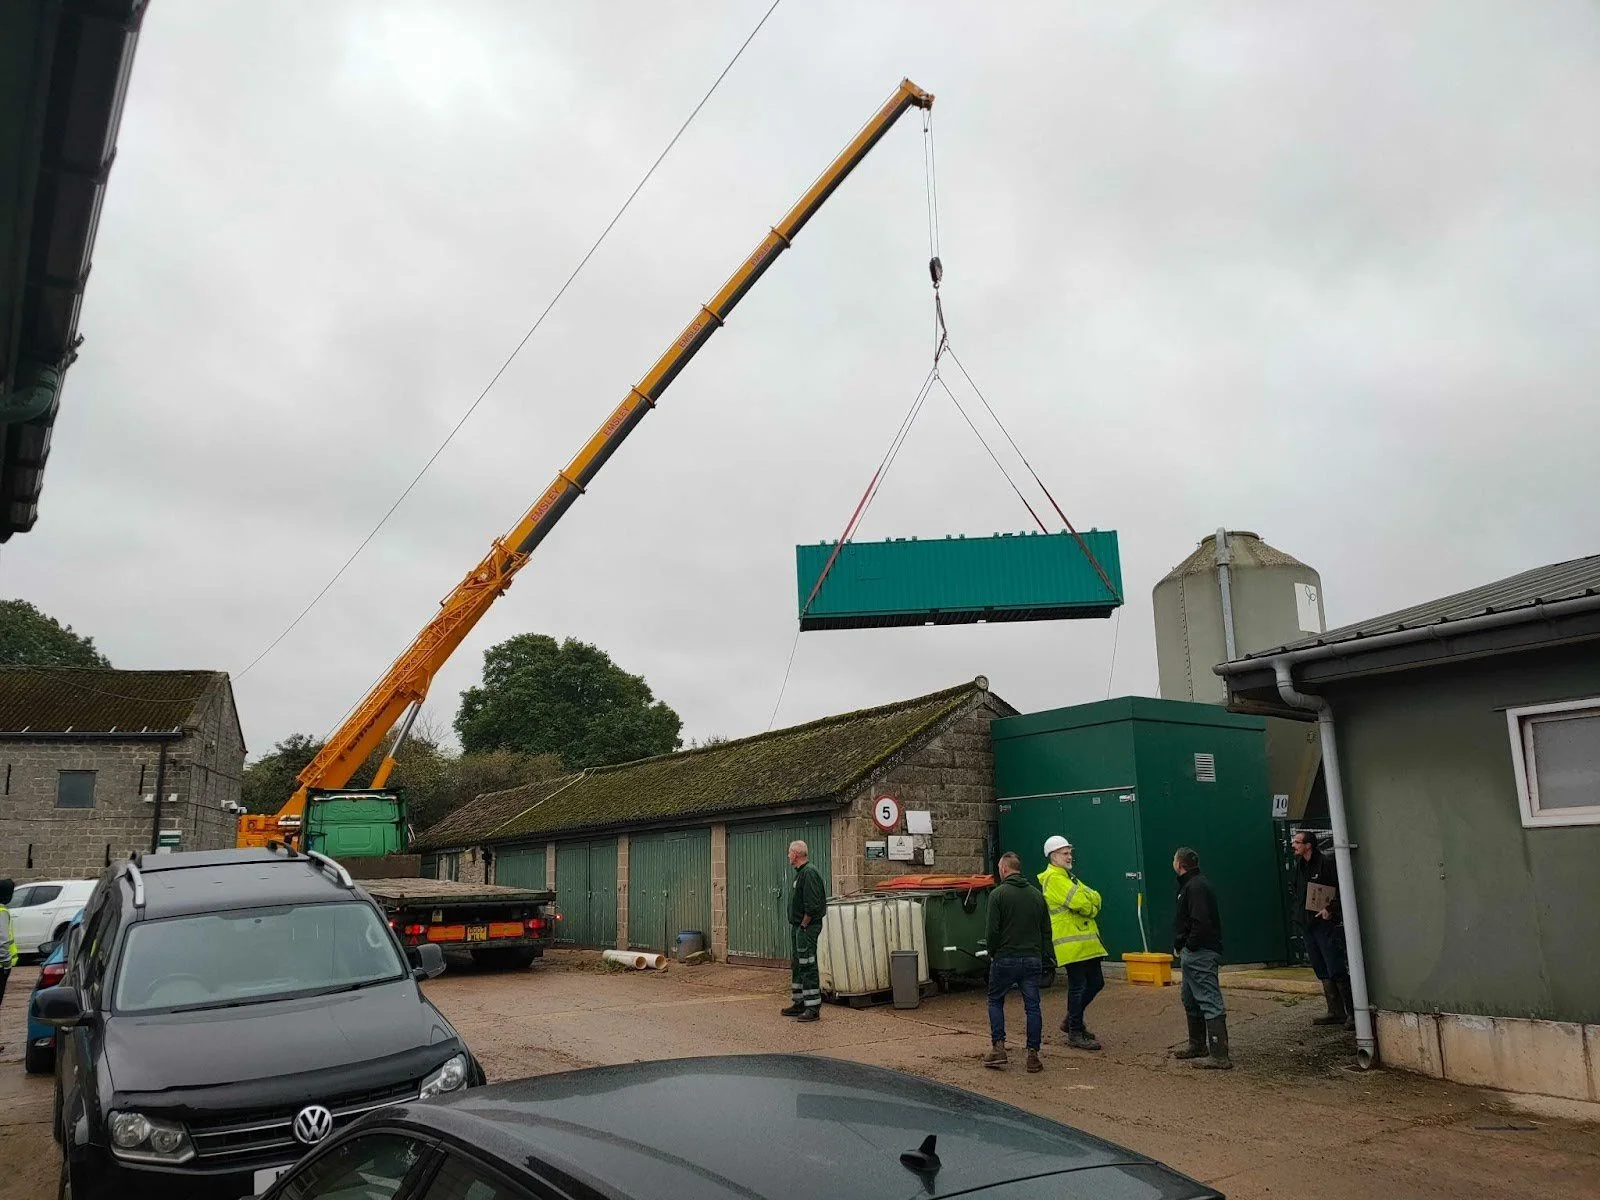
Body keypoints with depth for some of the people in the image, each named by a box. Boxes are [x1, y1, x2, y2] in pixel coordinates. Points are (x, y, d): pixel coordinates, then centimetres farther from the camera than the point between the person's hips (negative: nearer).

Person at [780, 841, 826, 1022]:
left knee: (807, 966, -9)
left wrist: (804, 925, -16)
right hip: (797, 927, 11)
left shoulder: (809, 873, -17)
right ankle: (799, 1004, 25)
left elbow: (812, 905, -24)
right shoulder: (800, 873, 16)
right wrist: (797, 926, 14)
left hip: (807, 928, -11)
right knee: (797, 965, 16)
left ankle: (813, 1008, -6)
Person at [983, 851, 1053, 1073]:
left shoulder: (998, 894, -9)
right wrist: (1043, 956, 16)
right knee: (1032, 1006, 7)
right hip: (1033, 959, 4)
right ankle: (1033, 1055, 6)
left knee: (995, 1001, 12)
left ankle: (998, 1048, 5)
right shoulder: (1037, 894, 9)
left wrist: (992, 953, 4)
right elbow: (1046, 930, 11)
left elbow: (992, 930, -12)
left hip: (1006, 958, -4)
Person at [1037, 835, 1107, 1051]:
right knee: (1078, 986, -4)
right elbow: (1078, 902, -22)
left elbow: (1094, 898, 10)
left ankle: (1071, 1019, 28)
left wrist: (1088, 902, -11)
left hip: (1084, 941, 10)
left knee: (1095, 982, 15)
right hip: (1071, 942, -10)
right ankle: (1075, 1033, 6)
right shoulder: (1054, 879, -12)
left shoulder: (1067, 877, 21)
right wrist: (1090, 905, -2)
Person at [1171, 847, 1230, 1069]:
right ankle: (1198, 1045, 33)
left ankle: (1219, 1056, -9)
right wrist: (1180, 945, 13)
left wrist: (1189, 946, -17)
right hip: (1191, 955, 12)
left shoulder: (1196, 887, -18)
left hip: (1200, 954, -12)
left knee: (1210, 1002, -10)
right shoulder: (1189, 885, 16)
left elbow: (1201, 923, -27)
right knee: (1190, 1000, 21)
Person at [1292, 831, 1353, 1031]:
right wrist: (1299, 914, 11)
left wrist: (1330, 908, -20)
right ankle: (1336, 1013, 16)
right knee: (1322, 971, 10)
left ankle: (1353, 1012, -2)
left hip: (1326, 923, -8)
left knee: (1337, 970, -8)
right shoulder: (1299, 865, 13)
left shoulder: (1325, 863, -11)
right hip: (1307, 923, 8)